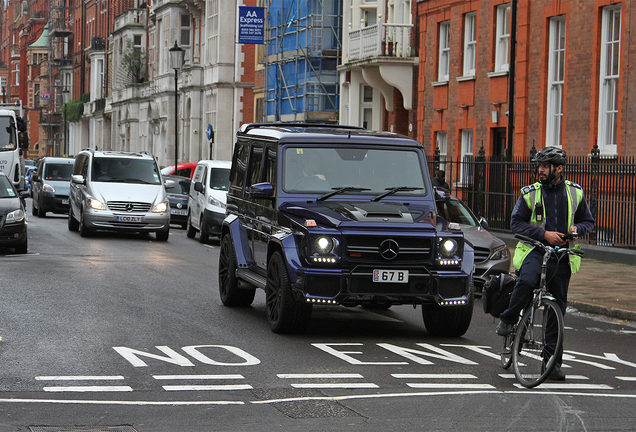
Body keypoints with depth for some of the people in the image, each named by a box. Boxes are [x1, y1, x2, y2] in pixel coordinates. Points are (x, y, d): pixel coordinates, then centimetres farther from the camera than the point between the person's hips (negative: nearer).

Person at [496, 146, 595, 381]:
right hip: (535, 249, -2)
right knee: (527, 281, -34)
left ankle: (553, 362, 10)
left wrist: (577, 228, -8)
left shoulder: (575, 192, 7)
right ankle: (508, 319, -7)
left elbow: (588, 221, 15)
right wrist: (544, 234, -14)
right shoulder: (530, 193, 1)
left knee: (557, 307, 3)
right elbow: (516, 223, -2)